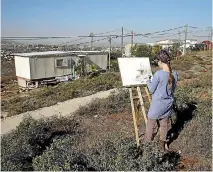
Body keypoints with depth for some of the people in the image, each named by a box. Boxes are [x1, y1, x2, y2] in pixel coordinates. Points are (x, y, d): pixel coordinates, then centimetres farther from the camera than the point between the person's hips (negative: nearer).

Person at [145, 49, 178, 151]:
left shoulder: (158, 74, -23)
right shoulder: (174, 74, -5)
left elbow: (151, 90, -12)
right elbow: (173, 89, 7)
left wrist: (148, 82, 5)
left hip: (157, 105, -5)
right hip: (168, 104, 6)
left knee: (150, 125, 14)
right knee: (164, 125, 19)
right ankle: (163, 145, 34)